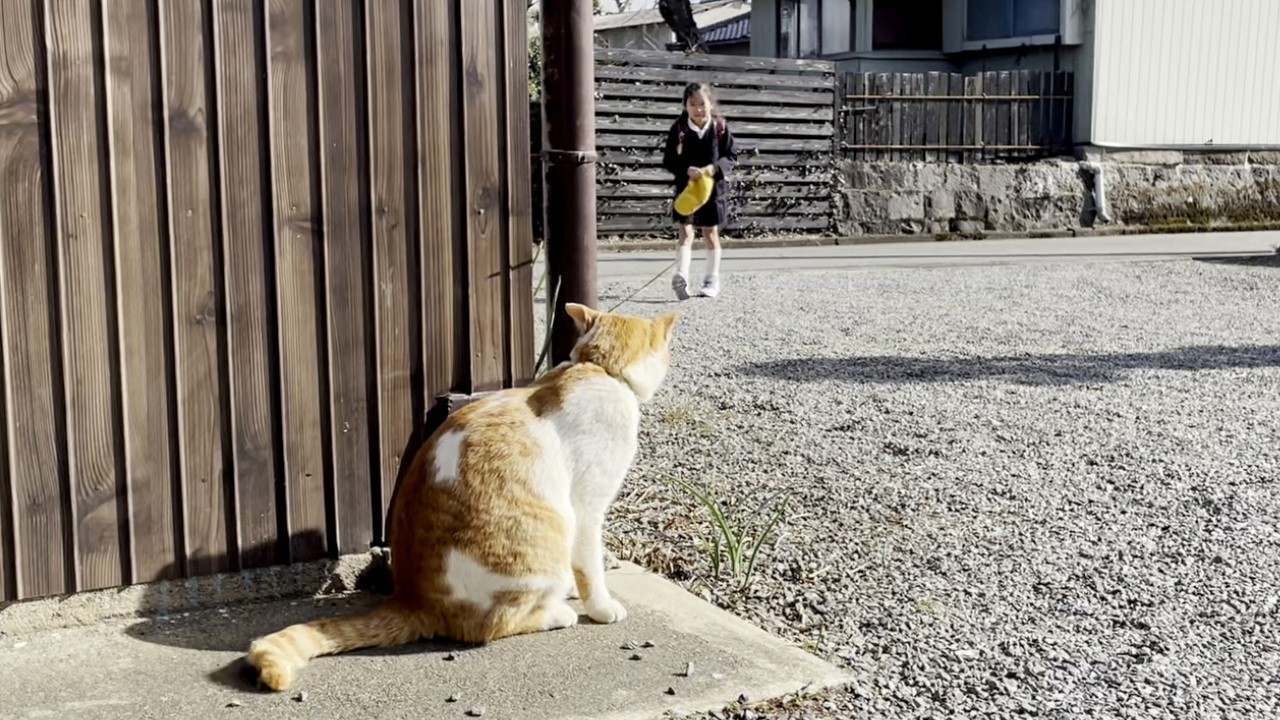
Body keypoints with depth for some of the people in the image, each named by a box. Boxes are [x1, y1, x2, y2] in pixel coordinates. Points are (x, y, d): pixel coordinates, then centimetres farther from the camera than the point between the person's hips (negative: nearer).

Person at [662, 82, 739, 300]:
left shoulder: (720, 127, -5)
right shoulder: (679, 129, -6)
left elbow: (732, 156, -1)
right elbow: (669, 160, -5)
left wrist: (714, 168, -19)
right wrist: (687, 170, -22)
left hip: (713, 186, 1)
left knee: (711, 233, 10)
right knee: (685, 232, -7)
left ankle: (712, 280, 20)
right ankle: (681, 277, -14)